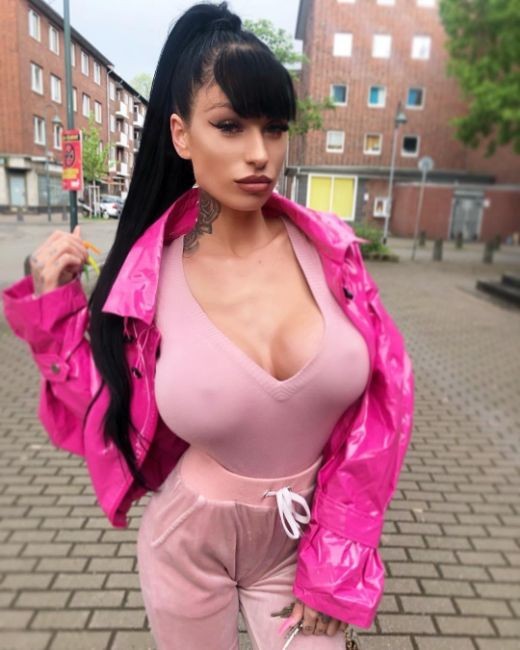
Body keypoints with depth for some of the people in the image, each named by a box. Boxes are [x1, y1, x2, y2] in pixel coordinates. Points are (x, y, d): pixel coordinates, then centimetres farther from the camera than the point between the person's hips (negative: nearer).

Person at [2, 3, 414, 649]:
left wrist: (336, 562, -7)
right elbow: (115, 427, -5)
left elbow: (379, 404, -8)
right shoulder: (145, 282, -15)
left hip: (306, 539, 0)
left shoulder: (329, 248, -13)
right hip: (188, 543, 1)